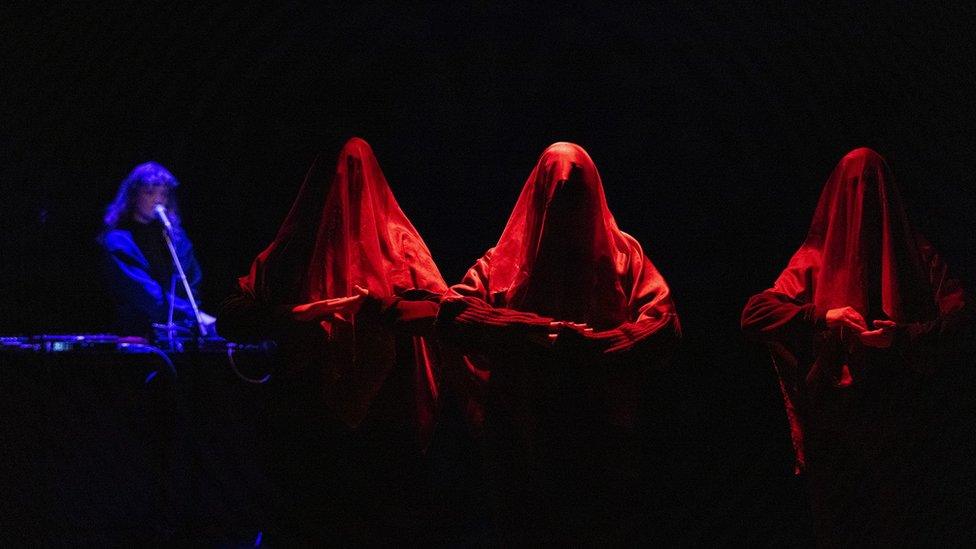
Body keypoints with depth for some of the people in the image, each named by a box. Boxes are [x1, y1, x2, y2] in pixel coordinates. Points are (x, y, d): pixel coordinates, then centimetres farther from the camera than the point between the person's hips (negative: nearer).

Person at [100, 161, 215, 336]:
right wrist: (192, 315, -14)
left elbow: (193, 281, 14)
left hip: (182, 332, 5)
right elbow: (144, 292, -11)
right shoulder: (116, 241, -2)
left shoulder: (175, 235, 16)